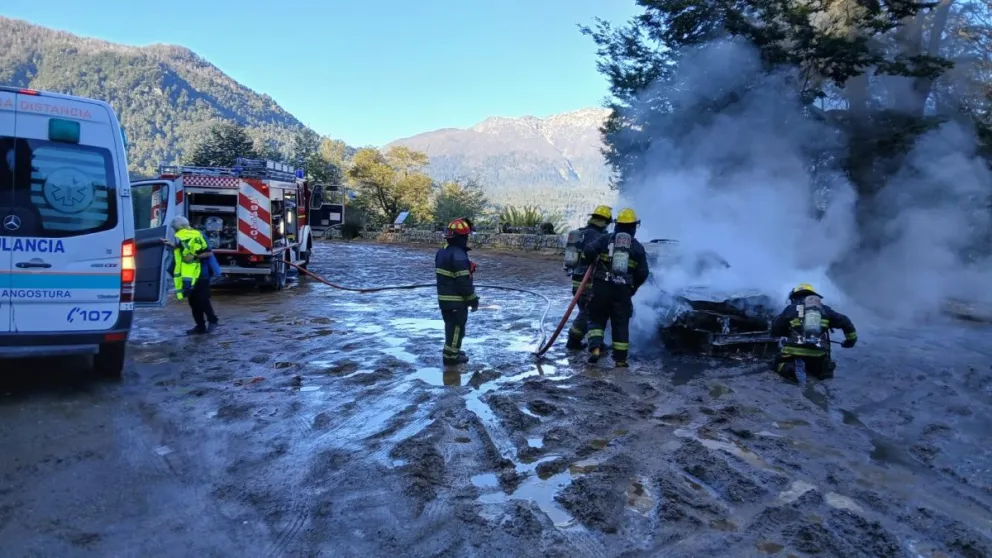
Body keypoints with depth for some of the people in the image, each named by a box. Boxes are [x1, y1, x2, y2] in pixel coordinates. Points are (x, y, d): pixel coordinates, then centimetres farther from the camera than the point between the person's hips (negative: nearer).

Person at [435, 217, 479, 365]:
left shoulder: (441, 253, 8)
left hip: (444, 297, 9)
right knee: (457, 326, 2)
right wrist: (473, 299, -13)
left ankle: (451, 350, 33)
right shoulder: (458, 255, -23)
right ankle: (451, 355, 8)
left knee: (451, 325, 21)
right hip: (456, 300, -9)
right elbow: (464, 282, -23)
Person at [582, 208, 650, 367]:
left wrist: (595, 261, 10)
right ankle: (620, 359, 11)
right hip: (624, 290, 1)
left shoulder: (605, 239, 2)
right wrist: (633, 287, 19)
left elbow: (589, 251, -11)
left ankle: (595, 348, -9)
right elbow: (643, 273, 4)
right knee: (621, 324, 8)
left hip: (602, 287, -1)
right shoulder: (637, 247, 6)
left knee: (597, 319, 11)